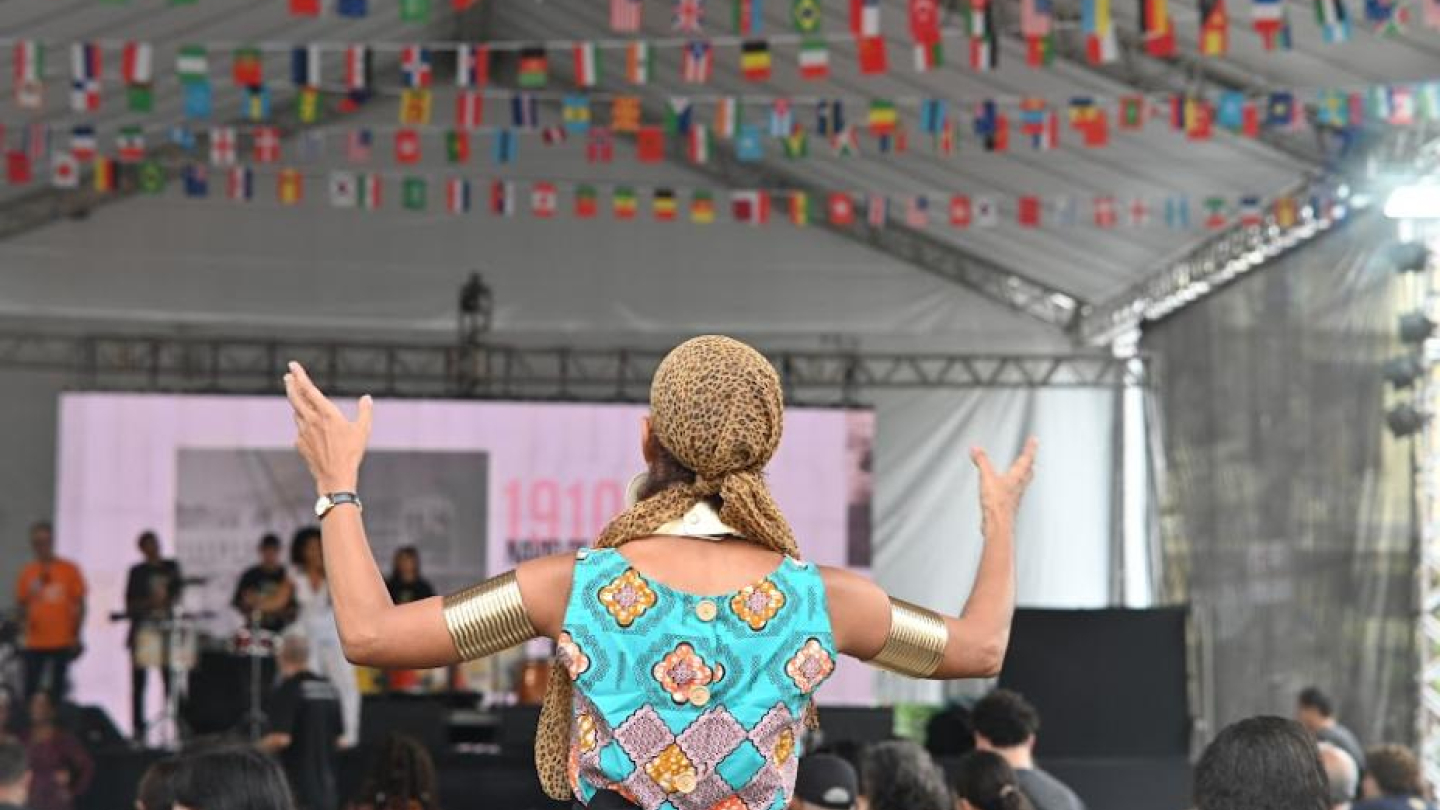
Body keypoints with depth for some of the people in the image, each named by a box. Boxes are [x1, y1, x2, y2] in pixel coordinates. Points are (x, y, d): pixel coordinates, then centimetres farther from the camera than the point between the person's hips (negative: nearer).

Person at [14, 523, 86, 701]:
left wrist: (76, 636, -2)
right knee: (31, 690, -2)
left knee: (57, 690, 2)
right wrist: (24, 618, -10)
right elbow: (21, 603, 12)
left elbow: (80, 605, 3)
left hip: (63, 642, -1)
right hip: (35, 643, 2)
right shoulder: (27, 573, 5)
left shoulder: (69, 569, 0)